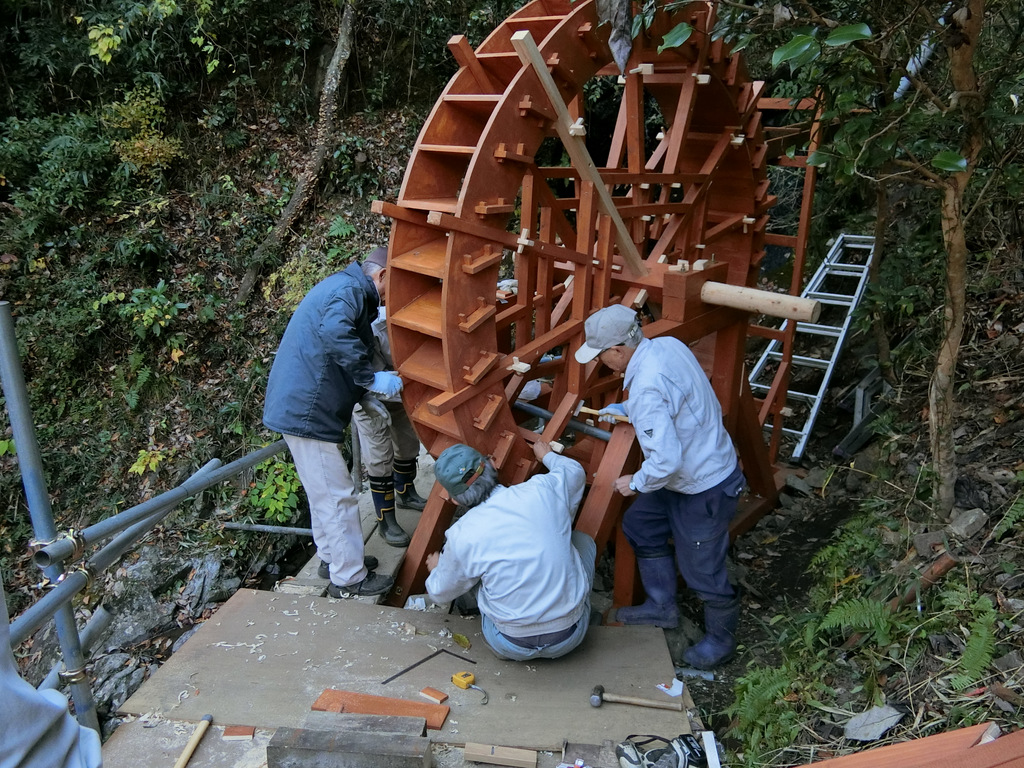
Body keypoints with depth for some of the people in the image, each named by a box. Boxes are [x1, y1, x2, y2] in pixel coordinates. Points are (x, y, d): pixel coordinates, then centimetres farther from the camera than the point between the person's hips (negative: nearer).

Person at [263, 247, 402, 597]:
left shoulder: (341, 287, 19)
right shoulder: (350, 289, -15)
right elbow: (335, 332, -37)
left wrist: (369, 385, 17)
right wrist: (371, 378, -30)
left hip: (300, 407, 11)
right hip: (306, 410, -11)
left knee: (324, 493, 21)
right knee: (337, 496, -1)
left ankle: (334, 559, 36)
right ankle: (349, 578, 11)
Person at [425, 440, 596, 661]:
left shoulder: (462, 536, -16)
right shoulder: (543, 490, -13)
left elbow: (440, 593, 5)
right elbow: (575, 471, 13)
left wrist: (436, 568, 28)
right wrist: (547, 456, 34)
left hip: (512, 647, -1)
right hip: (570, 636, 1)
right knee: (583, 540, 22)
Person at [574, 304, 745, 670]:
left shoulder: (646, 389, -33)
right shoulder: (668, 345, -4)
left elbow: (666, 460, -34)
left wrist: (636, 483, -15)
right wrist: (626, 409, 15)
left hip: (704, 490, -10)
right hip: (706, 466, 10)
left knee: (701, 568, 9)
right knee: (640, 525, 22)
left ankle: (720, 639, 36)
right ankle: (662, 606, 38)